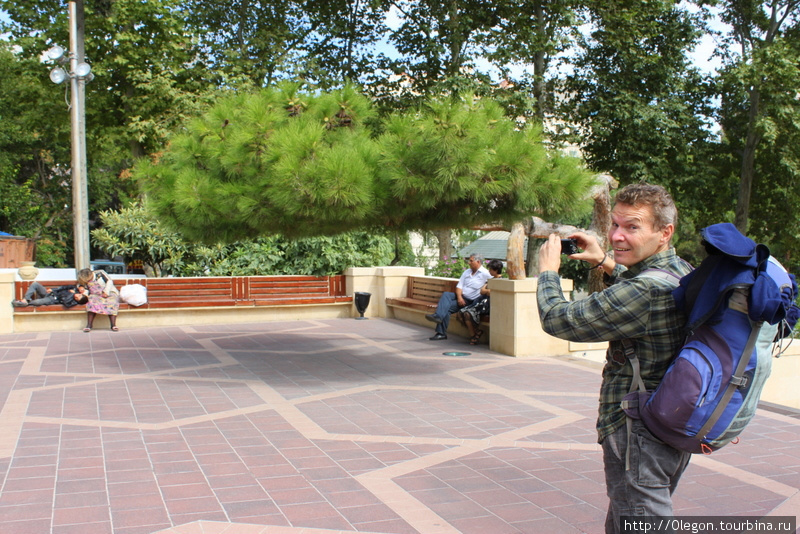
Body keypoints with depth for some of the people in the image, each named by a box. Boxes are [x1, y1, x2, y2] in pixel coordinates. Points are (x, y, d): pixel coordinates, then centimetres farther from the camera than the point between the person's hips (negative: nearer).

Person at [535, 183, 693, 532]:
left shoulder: (645, 291, -27)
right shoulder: (682, 272, 4)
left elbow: (557, 319, -19)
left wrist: (548, 270, -2)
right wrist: (605, 262, 24)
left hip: (639, 436, -10)